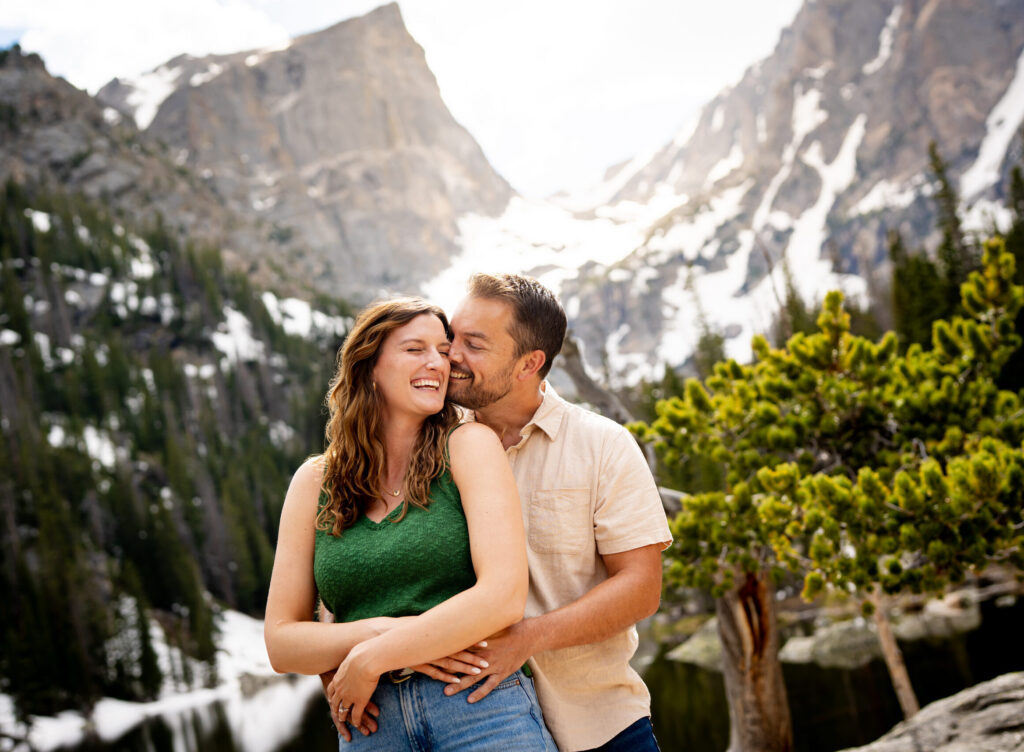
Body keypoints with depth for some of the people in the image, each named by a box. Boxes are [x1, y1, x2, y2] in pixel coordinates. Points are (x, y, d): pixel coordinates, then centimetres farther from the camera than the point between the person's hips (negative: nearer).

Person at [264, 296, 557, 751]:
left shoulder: (469, 446, -1)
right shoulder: (316, 482, 7)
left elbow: (503, 597, -12)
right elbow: (280, 641, 4)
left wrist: (371, 660, -11)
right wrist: (382, 631, -12)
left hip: (484, 712, -2)